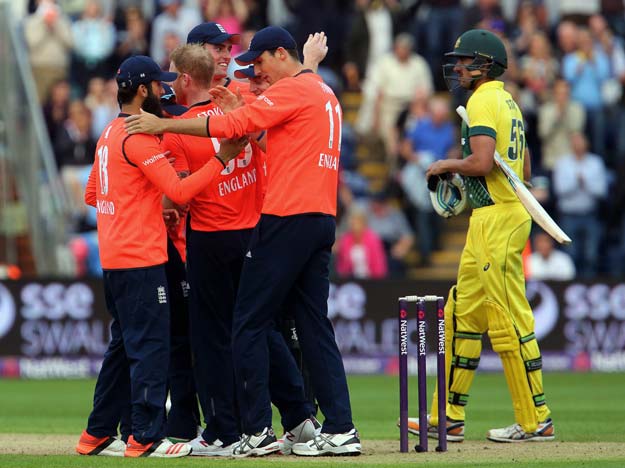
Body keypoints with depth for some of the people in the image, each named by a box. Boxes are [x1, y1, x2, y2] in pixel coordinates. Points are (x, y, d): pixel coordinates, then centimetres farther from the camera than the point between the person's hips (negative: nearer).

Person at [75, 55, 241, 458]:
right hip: (141, 258, -10)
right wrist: (221, 159, -16)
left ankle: (98, 435, 17)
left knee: (124, 345, 15)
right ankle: (147, 439, -10)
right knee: (151, 345, -8)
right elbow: (180, 191, -20)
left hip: (114, 258, 10)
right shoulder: (139, 137, -14)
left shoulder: (110, 134, 15)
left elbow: (92, 194, 23)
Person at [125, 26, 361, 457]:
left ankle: (258, 431, -6)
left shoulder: (292, 89, -7)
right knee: (315, 325, 9)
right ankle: (341, 430, 3)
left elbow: (233, 125, -13)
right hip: (322, 220, 9)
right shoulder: (325, 94, 21)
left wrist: (165, 125, -8)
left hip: (287, 219, -9)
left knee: (250, 323, -4)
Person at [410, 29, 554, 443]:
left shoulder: (484, 101, -12)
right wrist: (462, 172, 21)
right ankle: (449, 419, 15)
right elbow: (524, 170, 21)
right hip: (490, 221, 11)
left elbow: (482, 162, -24)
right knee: (463, 314, 12)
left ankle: (536, 421, -4)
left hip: (496, 219, -11)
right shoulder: (508, 102, 19)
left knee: (509, 320, -7)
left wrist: (447, 165, -5)